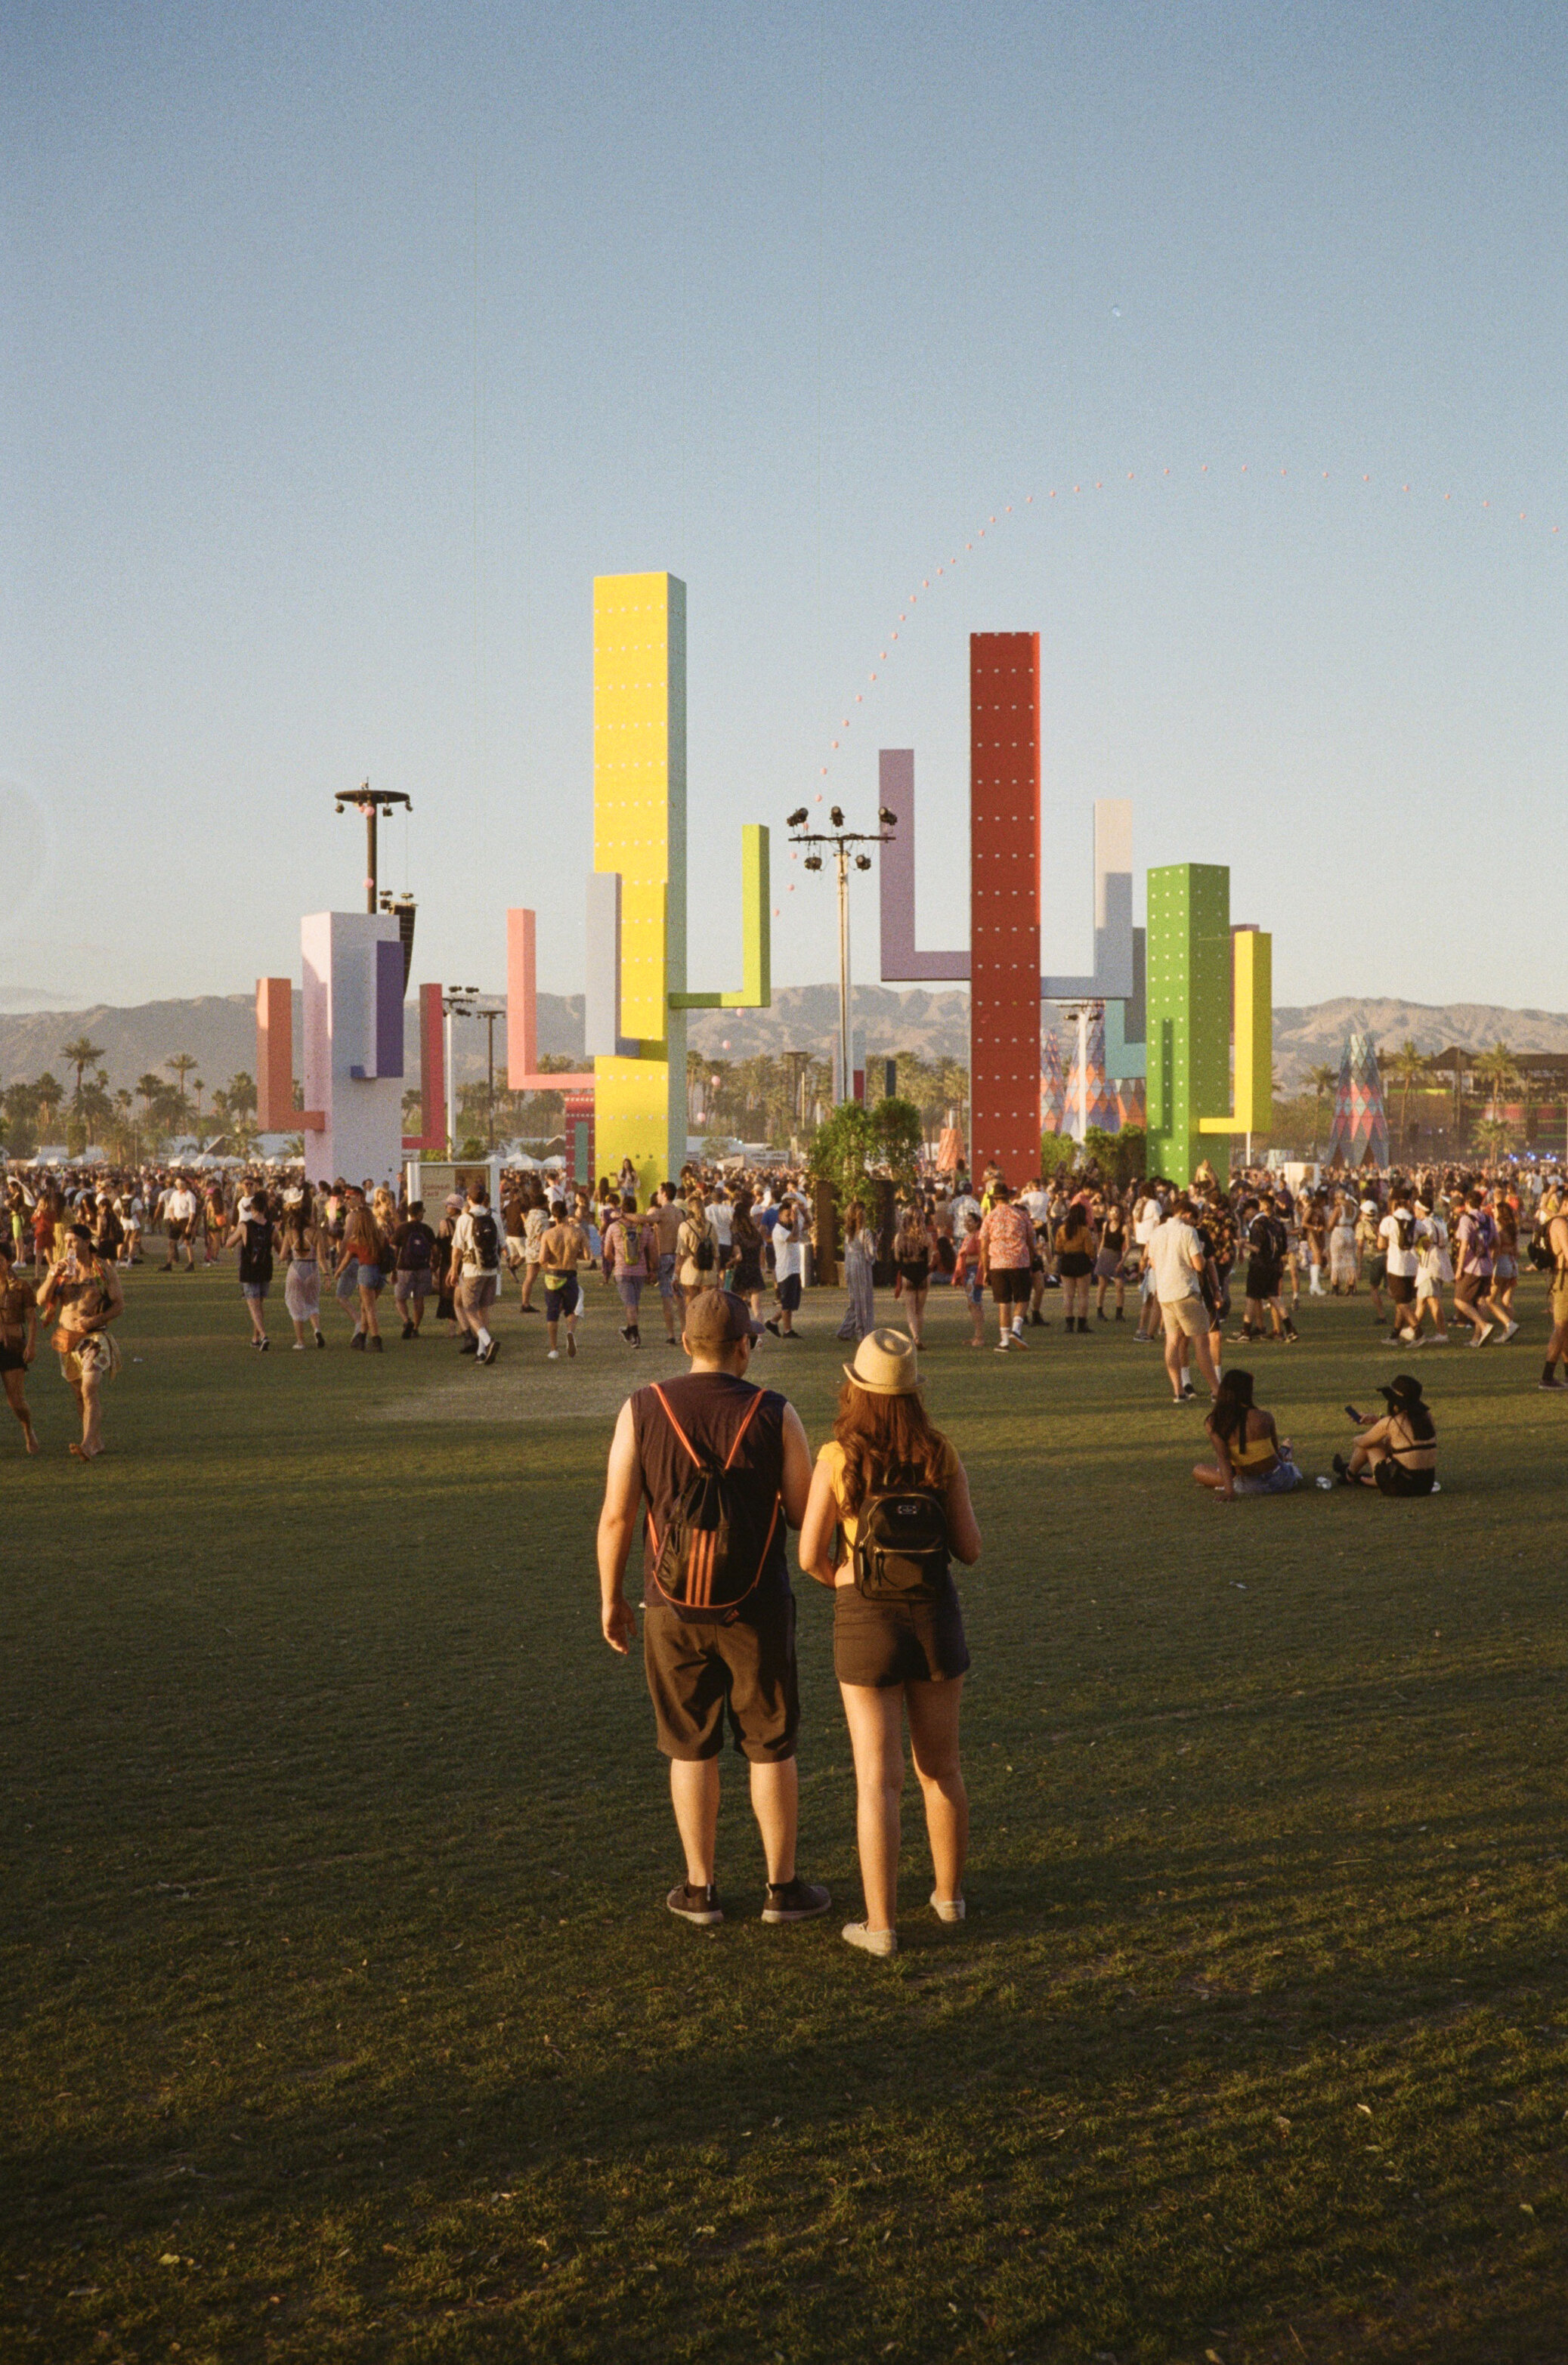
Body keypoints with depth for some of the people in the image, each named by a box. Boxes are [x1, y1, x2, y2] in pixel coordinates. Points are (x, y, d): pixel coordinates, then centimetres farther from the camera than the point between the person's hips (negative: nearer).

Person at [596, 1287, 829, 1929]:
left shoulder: (642, 1410, -6)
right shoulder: (774, 1414, -9)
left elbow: (616, 1516, -6)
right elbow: (806, 1513, -6)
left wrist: (610, 1598, 5)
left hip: (674, 1607, 1)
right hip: (757, 1609, -1)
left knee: (691, 1749, 13)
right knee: (771, 1749, 12)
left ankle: (700, 1889, 20)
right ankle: (783, 1887, 19)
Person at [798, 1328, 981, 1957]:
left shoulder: (838, 1460, -13)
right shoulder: (940, 1455, -6)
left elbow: (810, 1556, -11)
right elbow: (970, 1549, -3)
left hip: (866, 1623, -2)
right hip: (935, 1616, 3)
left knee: (878, 1780, 3)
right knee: (941, 1768, 20)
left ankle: (881, 1925, 5)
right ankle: (948, 1895, 33)